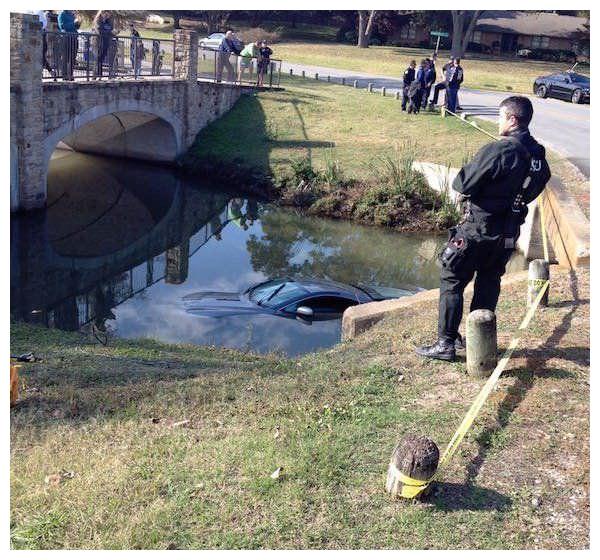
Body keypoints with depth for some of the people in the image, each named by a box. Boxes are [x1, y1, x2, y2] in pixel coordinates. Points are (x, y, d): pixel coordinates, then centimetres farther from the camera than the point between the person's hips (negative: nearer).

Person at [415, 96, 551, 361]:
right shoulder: (539, 154, 2)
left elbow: (463, 185, -19)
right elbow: (536, 188, 15)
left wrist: (461, 175, 1)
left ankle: (446, 343, 4)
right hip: (509, 232, 8)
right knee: (489, 282, 20)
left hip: (479, 230, -7)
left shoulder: (497, 150, -22)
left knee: (451, 281, 3)